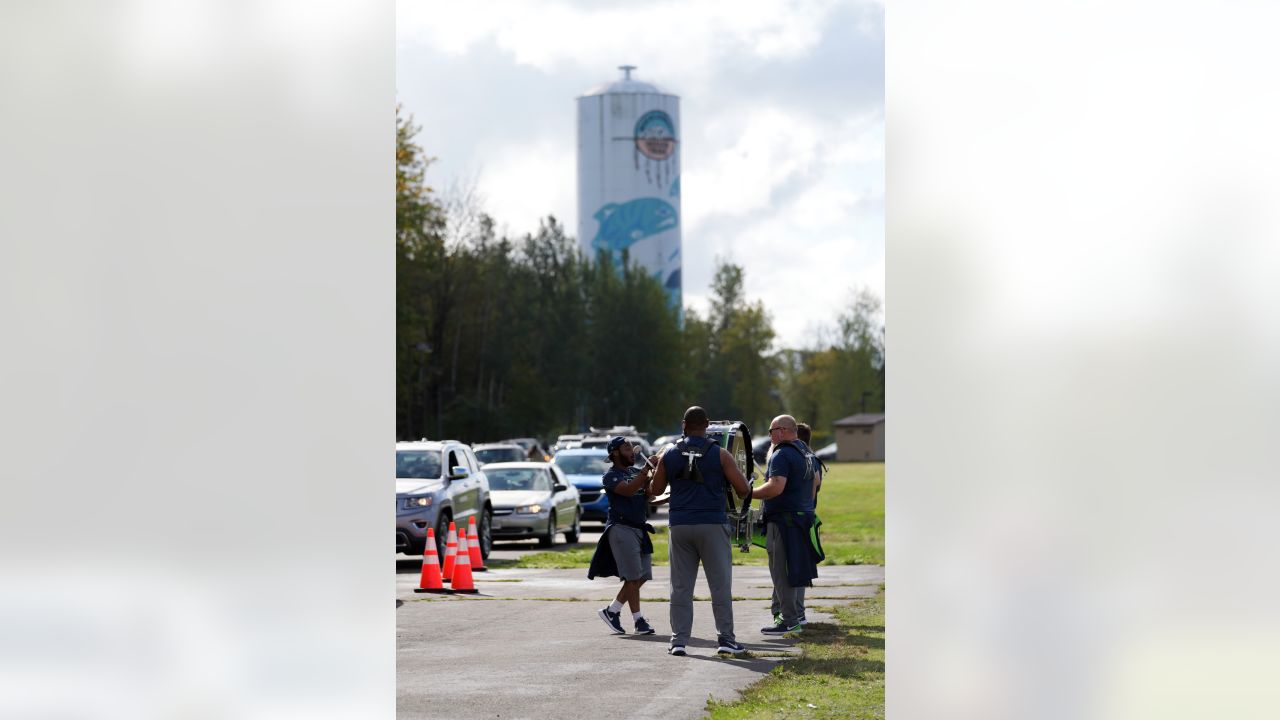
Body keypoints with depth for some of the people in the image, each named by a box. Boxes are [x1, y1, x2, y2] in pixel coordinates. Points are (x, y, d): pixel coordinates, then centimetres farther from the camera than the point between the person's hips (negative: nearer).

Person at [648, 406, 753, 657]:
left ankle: (678, 640, 3)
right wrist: (743, 494, 18)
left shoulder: (669, 455, 4)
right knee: (720, 584, 1)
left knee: (681, 586, 6)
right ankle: (725, 638, -1)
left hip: (680, 526, 3)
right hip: (713, 524, -3)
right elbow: (743, 489, -5)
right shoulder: (719, 455, -3)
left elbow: (655, 490, 11)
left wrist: (654, 470, 31)